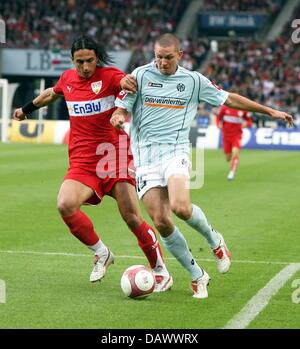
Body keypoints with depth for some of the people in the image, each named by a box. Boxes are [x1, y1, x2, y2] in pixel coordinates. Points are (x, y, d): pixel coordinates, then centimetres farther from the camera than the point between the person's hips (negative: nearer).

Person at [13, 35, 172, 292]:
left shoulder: (108, 76, -5)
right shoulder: (67, 78, 11)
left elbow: (131, 82, -26)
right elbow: (52, 93, 33)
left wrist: (127, 81, -50)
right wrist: (26, 109, 48)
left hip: (114, 156, -4)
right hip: (82, 162, 4)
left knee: (131, 217, -11)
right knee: (65, 205, -22)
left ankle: (161, 271, 8)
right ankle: (101, 253, 2)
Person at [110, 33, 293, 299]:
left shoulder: (193, 80, 8)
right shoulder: (141, 75, 4)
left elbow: (229, 99, 17)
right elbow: (120, 110, 5)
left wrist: (270, 111, 18)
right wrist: (118, 118, -21)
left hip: (175, 150, -1)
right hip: (145, 155, 1)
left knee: (180, 207, -28)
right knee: (161, 222, -11)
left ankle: (214, 240, 4)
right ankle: (197, 275, 6)